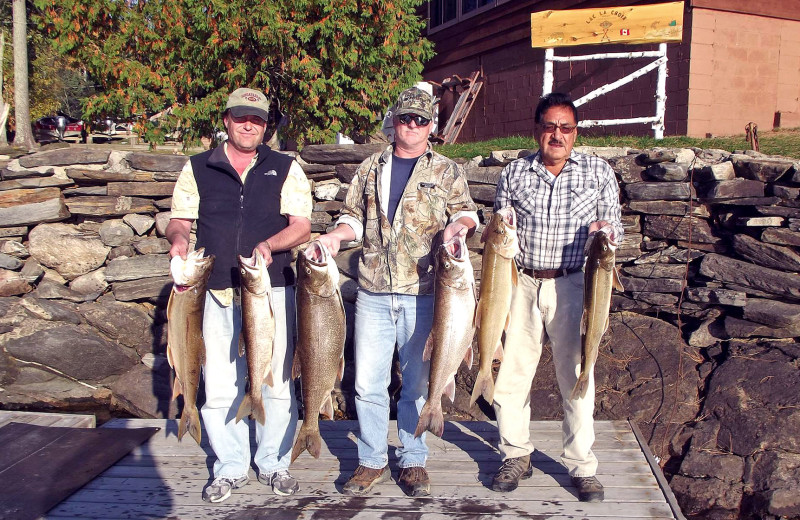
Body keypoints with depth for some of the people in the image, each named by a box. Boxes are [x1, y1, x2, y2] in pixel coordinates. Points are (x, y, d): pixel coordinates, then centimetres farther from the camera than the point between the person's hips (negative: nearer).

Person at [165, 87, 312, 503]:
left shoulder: (286, 169, 8)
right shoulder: (197, 169, 11)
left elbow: (301, 227, 0)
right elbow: (179, 220, 10)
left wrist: (268, 245, -19)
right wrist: (178, 239, -13)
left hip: (273, 288, -1)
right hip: (216, 292, 1)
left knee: (277, 382, 4)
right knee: (219, 385, 3)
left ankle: (274, 463, 22)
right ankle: (229, 468, 20)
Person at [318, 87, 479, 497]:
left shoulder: (446, 171, 8)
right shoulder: (370, 169, 15)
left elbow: (466, 213, 2)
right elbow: (354, 216, 18)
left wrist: (457, 225, -20)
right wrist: (335, 235, -2)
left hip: (423, 294, -2)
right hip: (373, 293, 2)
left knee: (418, 382, 6)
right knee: (368, 382, 4)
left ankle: (413, 461, 22)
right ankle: (372, 461, 20)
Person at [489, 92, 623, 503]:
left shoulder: (598, 172, 5)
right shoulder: (514, 173, 8)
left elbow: (614, 226, 9)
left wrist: (604, 232, -13)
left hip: (573, 287, -1)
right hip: (521, 284, 2)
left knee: (576, 378, 2)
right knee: (511, 373, 4)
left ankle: (582, 467, 17)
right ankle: (516, 456, 23)